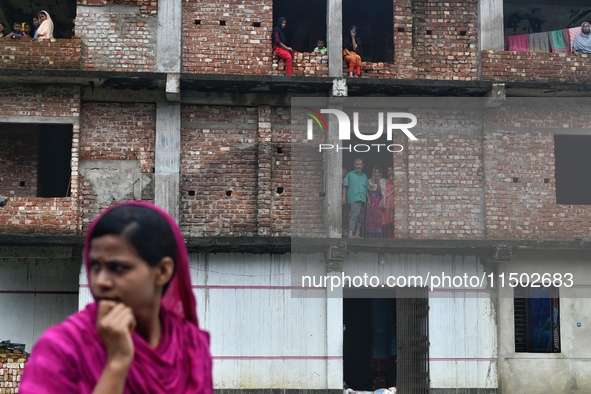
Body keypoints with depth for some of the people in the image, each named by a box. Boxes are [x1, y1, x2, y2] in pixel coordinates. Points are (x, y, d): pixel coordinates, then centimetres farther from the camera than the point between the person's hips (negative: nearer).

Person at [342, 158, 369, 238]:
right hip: (353, 199, -6)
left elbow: (367, 189, 23)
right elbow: (345, 186, 5)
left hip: (363, 199, 6)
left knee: (361, 217, 5)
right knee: (355, 214, -20)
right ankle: (351, 233, -26)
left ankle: (357, 234, 8)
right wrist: (344, 196, -5)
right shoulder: (350, 175, 10)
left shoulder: (364, 176, 23)